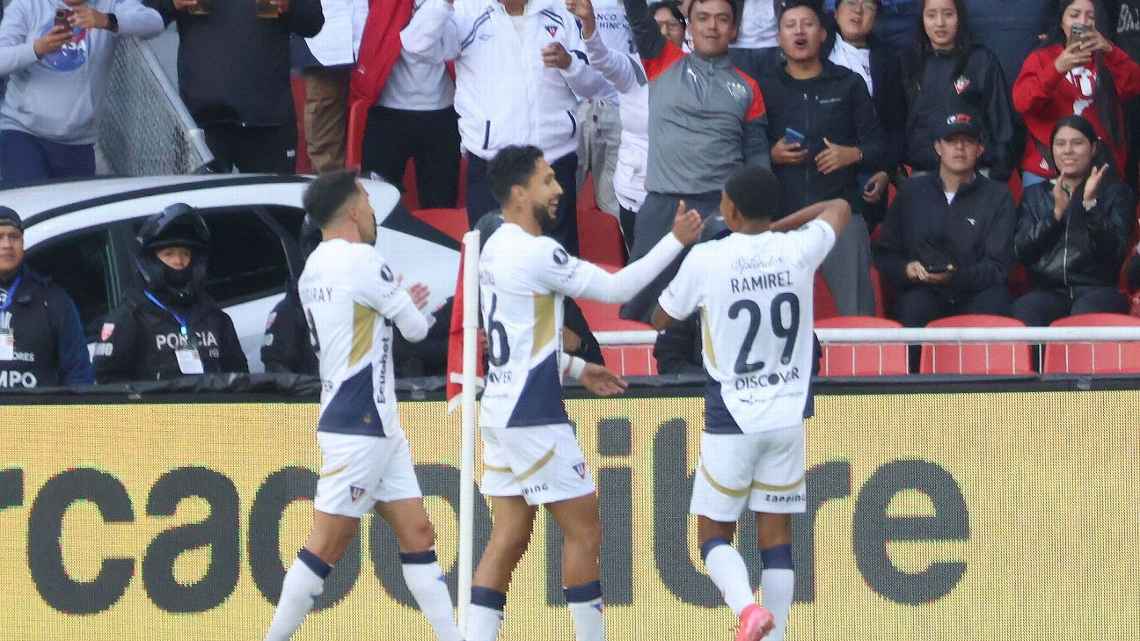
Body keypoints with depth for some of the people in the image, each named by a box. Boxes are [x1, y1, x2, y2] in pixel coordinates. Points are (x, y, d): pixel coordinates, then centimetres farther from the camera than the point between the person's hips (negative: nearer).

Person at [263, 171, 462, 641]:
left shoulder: (315, 269, 12)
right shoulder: (361, 261, -14)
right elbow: (415, 328, -6)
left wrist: (402, 303, 26)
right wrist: (414, 308, 16)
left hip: (378, 426, 10)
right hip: (358, 427, -10)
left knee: (416, 532, 8)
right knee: (328, 545, -7)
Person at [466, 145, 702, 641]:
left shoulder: (495, 250, 12)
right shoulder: (537, 252, -17)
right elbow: (614, 288, -13)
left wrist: (575, 367, 24)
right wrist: (676, 242, -7)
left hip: (502, 410, 9)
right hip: (534, 419, -9)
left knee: (508, 539, 8)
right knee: (584, 531, 0)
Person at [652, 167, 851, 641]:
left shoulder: (706, 260, -11)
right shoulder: (798, 250, -2)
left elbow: (661, 320, 6)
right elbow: (839, 208, 21)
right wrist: (775, 227, 20)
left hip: (731, 420, -3)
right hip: (787, 416, 3)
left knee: (714, 532, 6)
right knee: (776, 533, 7)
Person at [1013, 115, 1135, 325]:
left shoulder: (1115, 192, 12)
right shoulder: (1035, 195, 20)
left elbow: (1115, 251, -2)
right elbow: (1021, 252, 6)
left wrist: (1090, 204, -12)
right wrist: (1056, 212, -6)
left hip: (1097, 289, -2)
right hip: (1048, 290, 2)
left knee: (1086, 315, -38)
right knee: (1023, 314, -34)